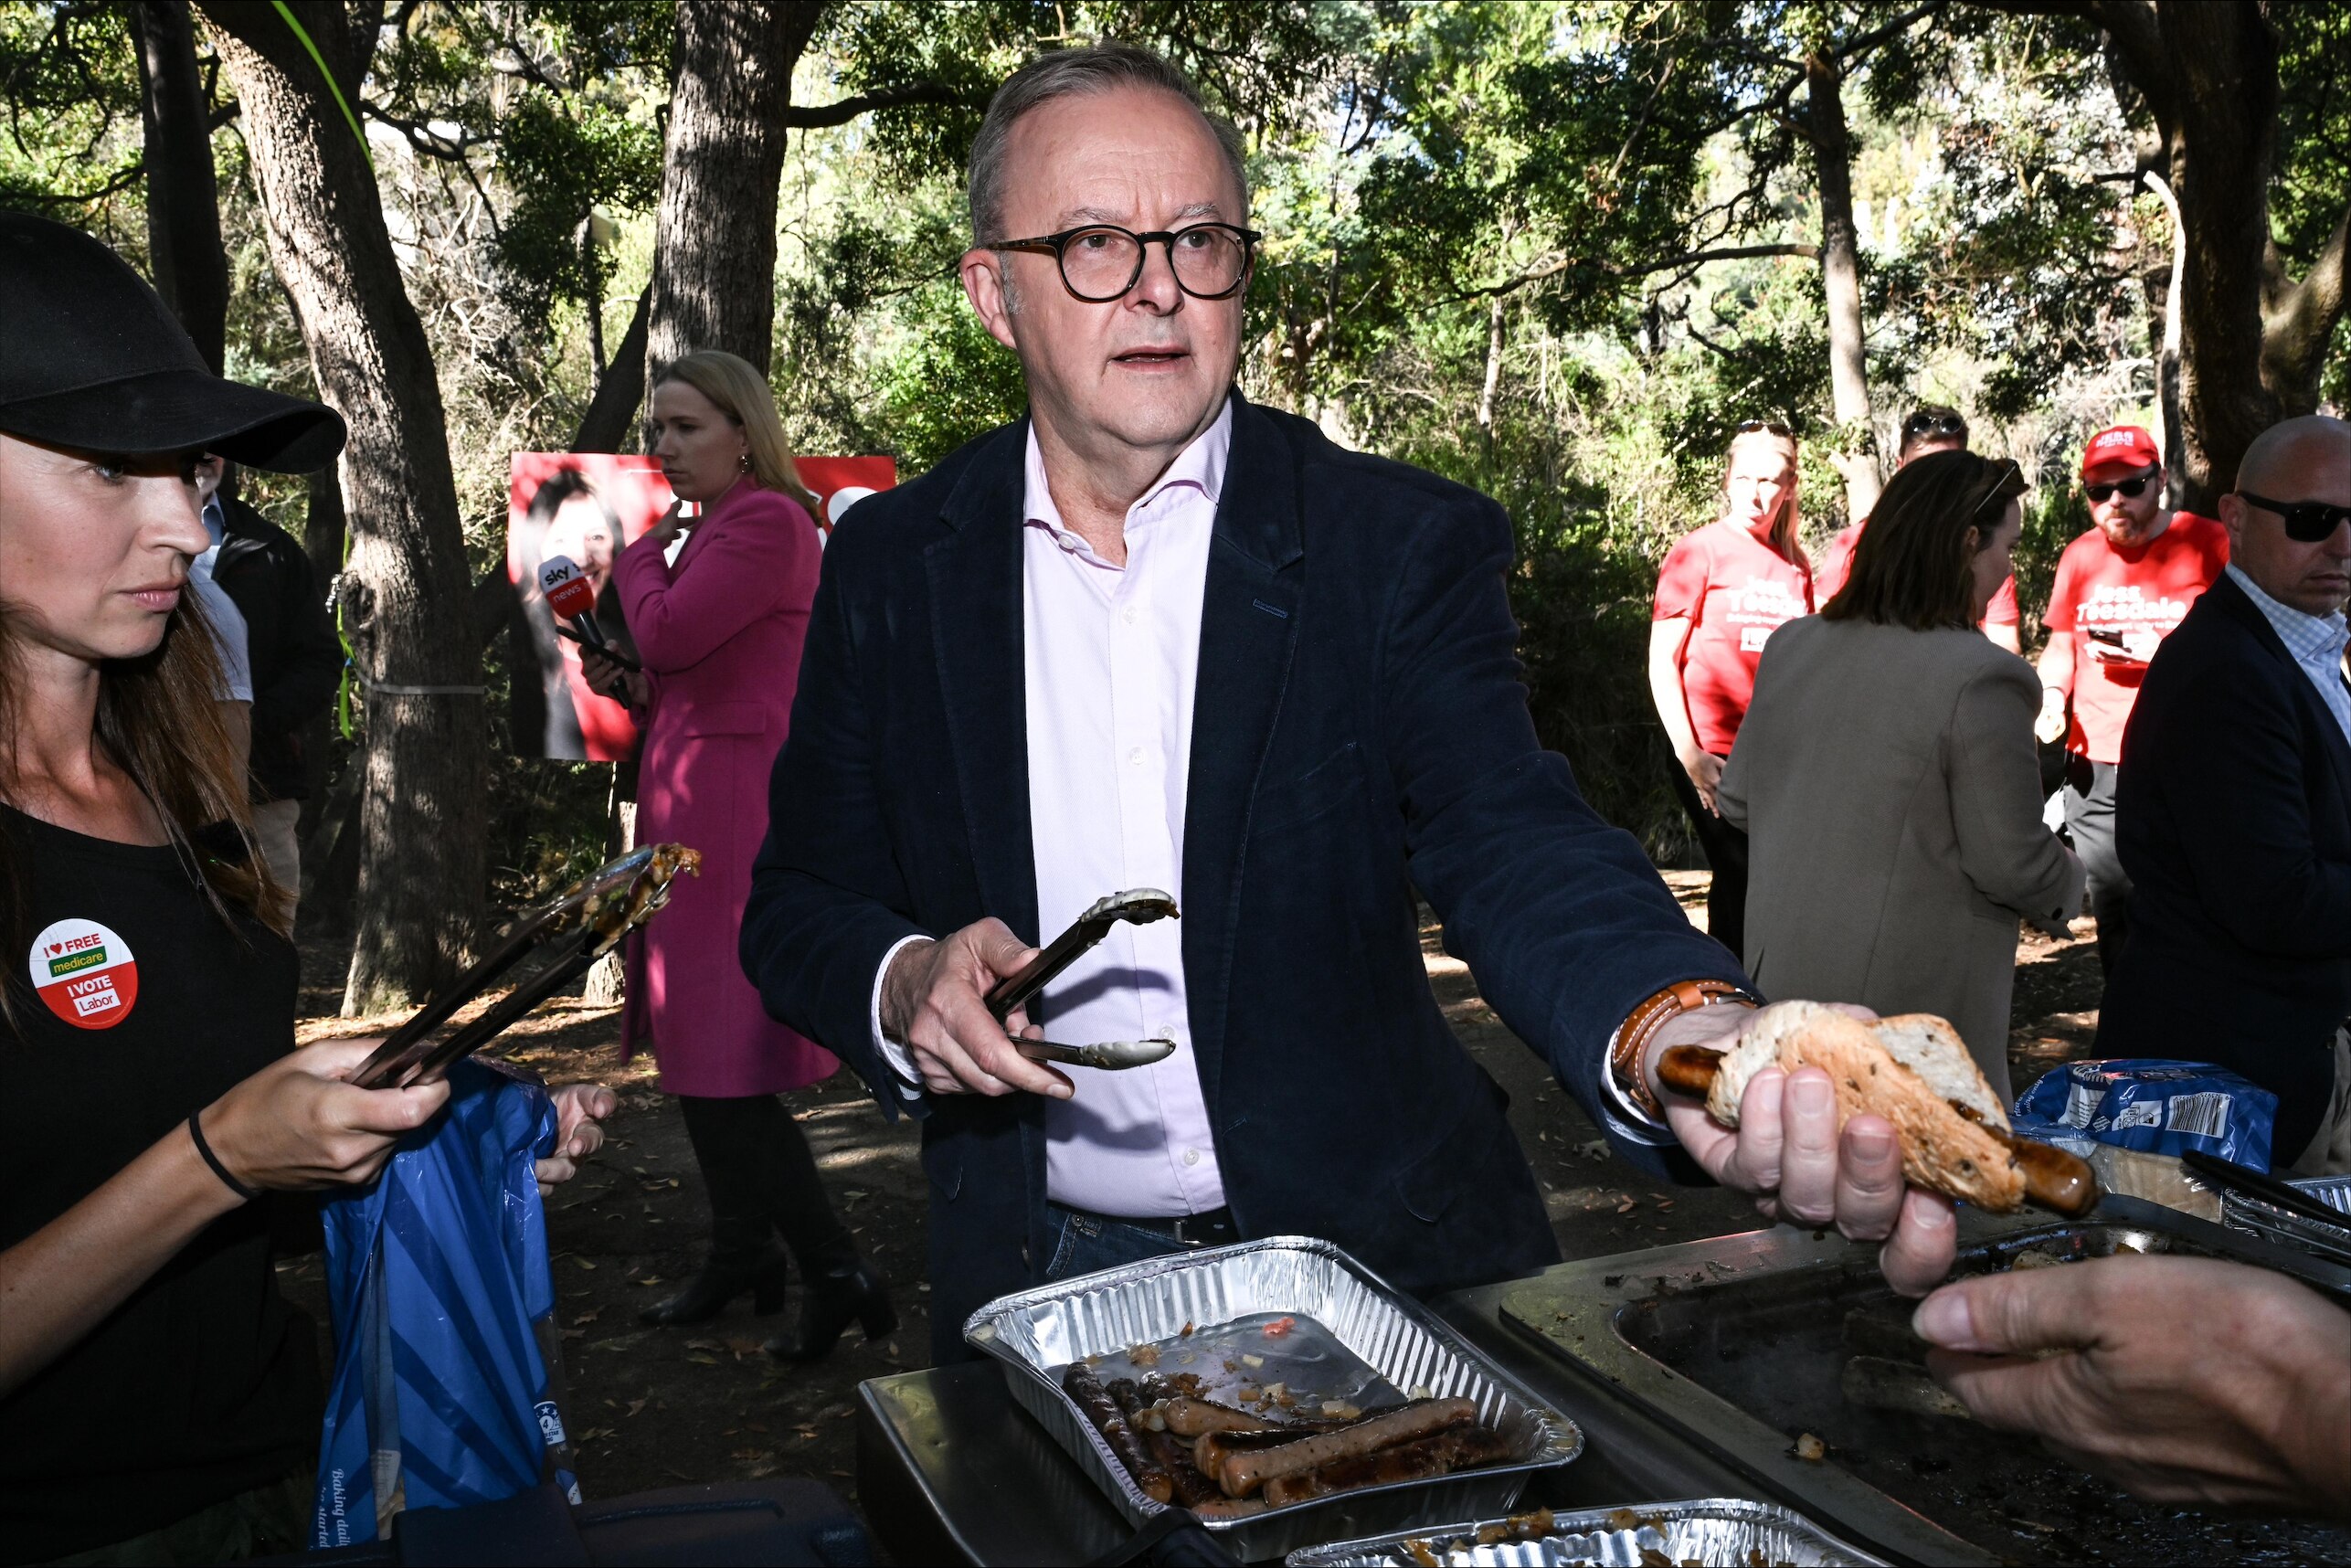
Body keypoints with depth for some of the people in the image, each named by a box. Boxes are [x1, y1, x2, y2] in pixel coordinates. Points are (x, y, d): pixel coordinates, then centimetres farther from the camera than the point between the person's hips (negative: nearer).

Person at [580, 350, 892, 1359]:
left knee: (722, 1060, -9)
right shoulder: (713, 530, 20)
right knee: (702, 1050, 15)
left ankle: (836, 1274, -1)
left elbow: (669, 635, -20)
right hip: (696, 810, 11)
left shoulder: (767, 522, -11)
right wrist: (630, 688, 7)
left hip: (733, 812, -11)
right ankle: (740, 1260, 26)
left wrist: (640, 553, -1)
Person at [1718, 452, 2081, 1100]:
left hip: (1782, 974, 6)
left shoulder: (1790, 646, 1)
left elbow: (1736, 800, 10)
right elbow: (2013, 867, -15)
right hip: (1909, 1004, -6)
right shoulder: (1980, 678, -19)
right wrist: (2068, 885, 7)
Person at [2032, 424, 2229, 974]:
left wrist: (2164, 650, -18)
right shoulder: (2080, 557, 10)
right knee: (2114, 920, 10)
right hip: (2095, 770, 4)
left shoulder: (2209, 544, -4)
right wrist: (2050, 698, 2)